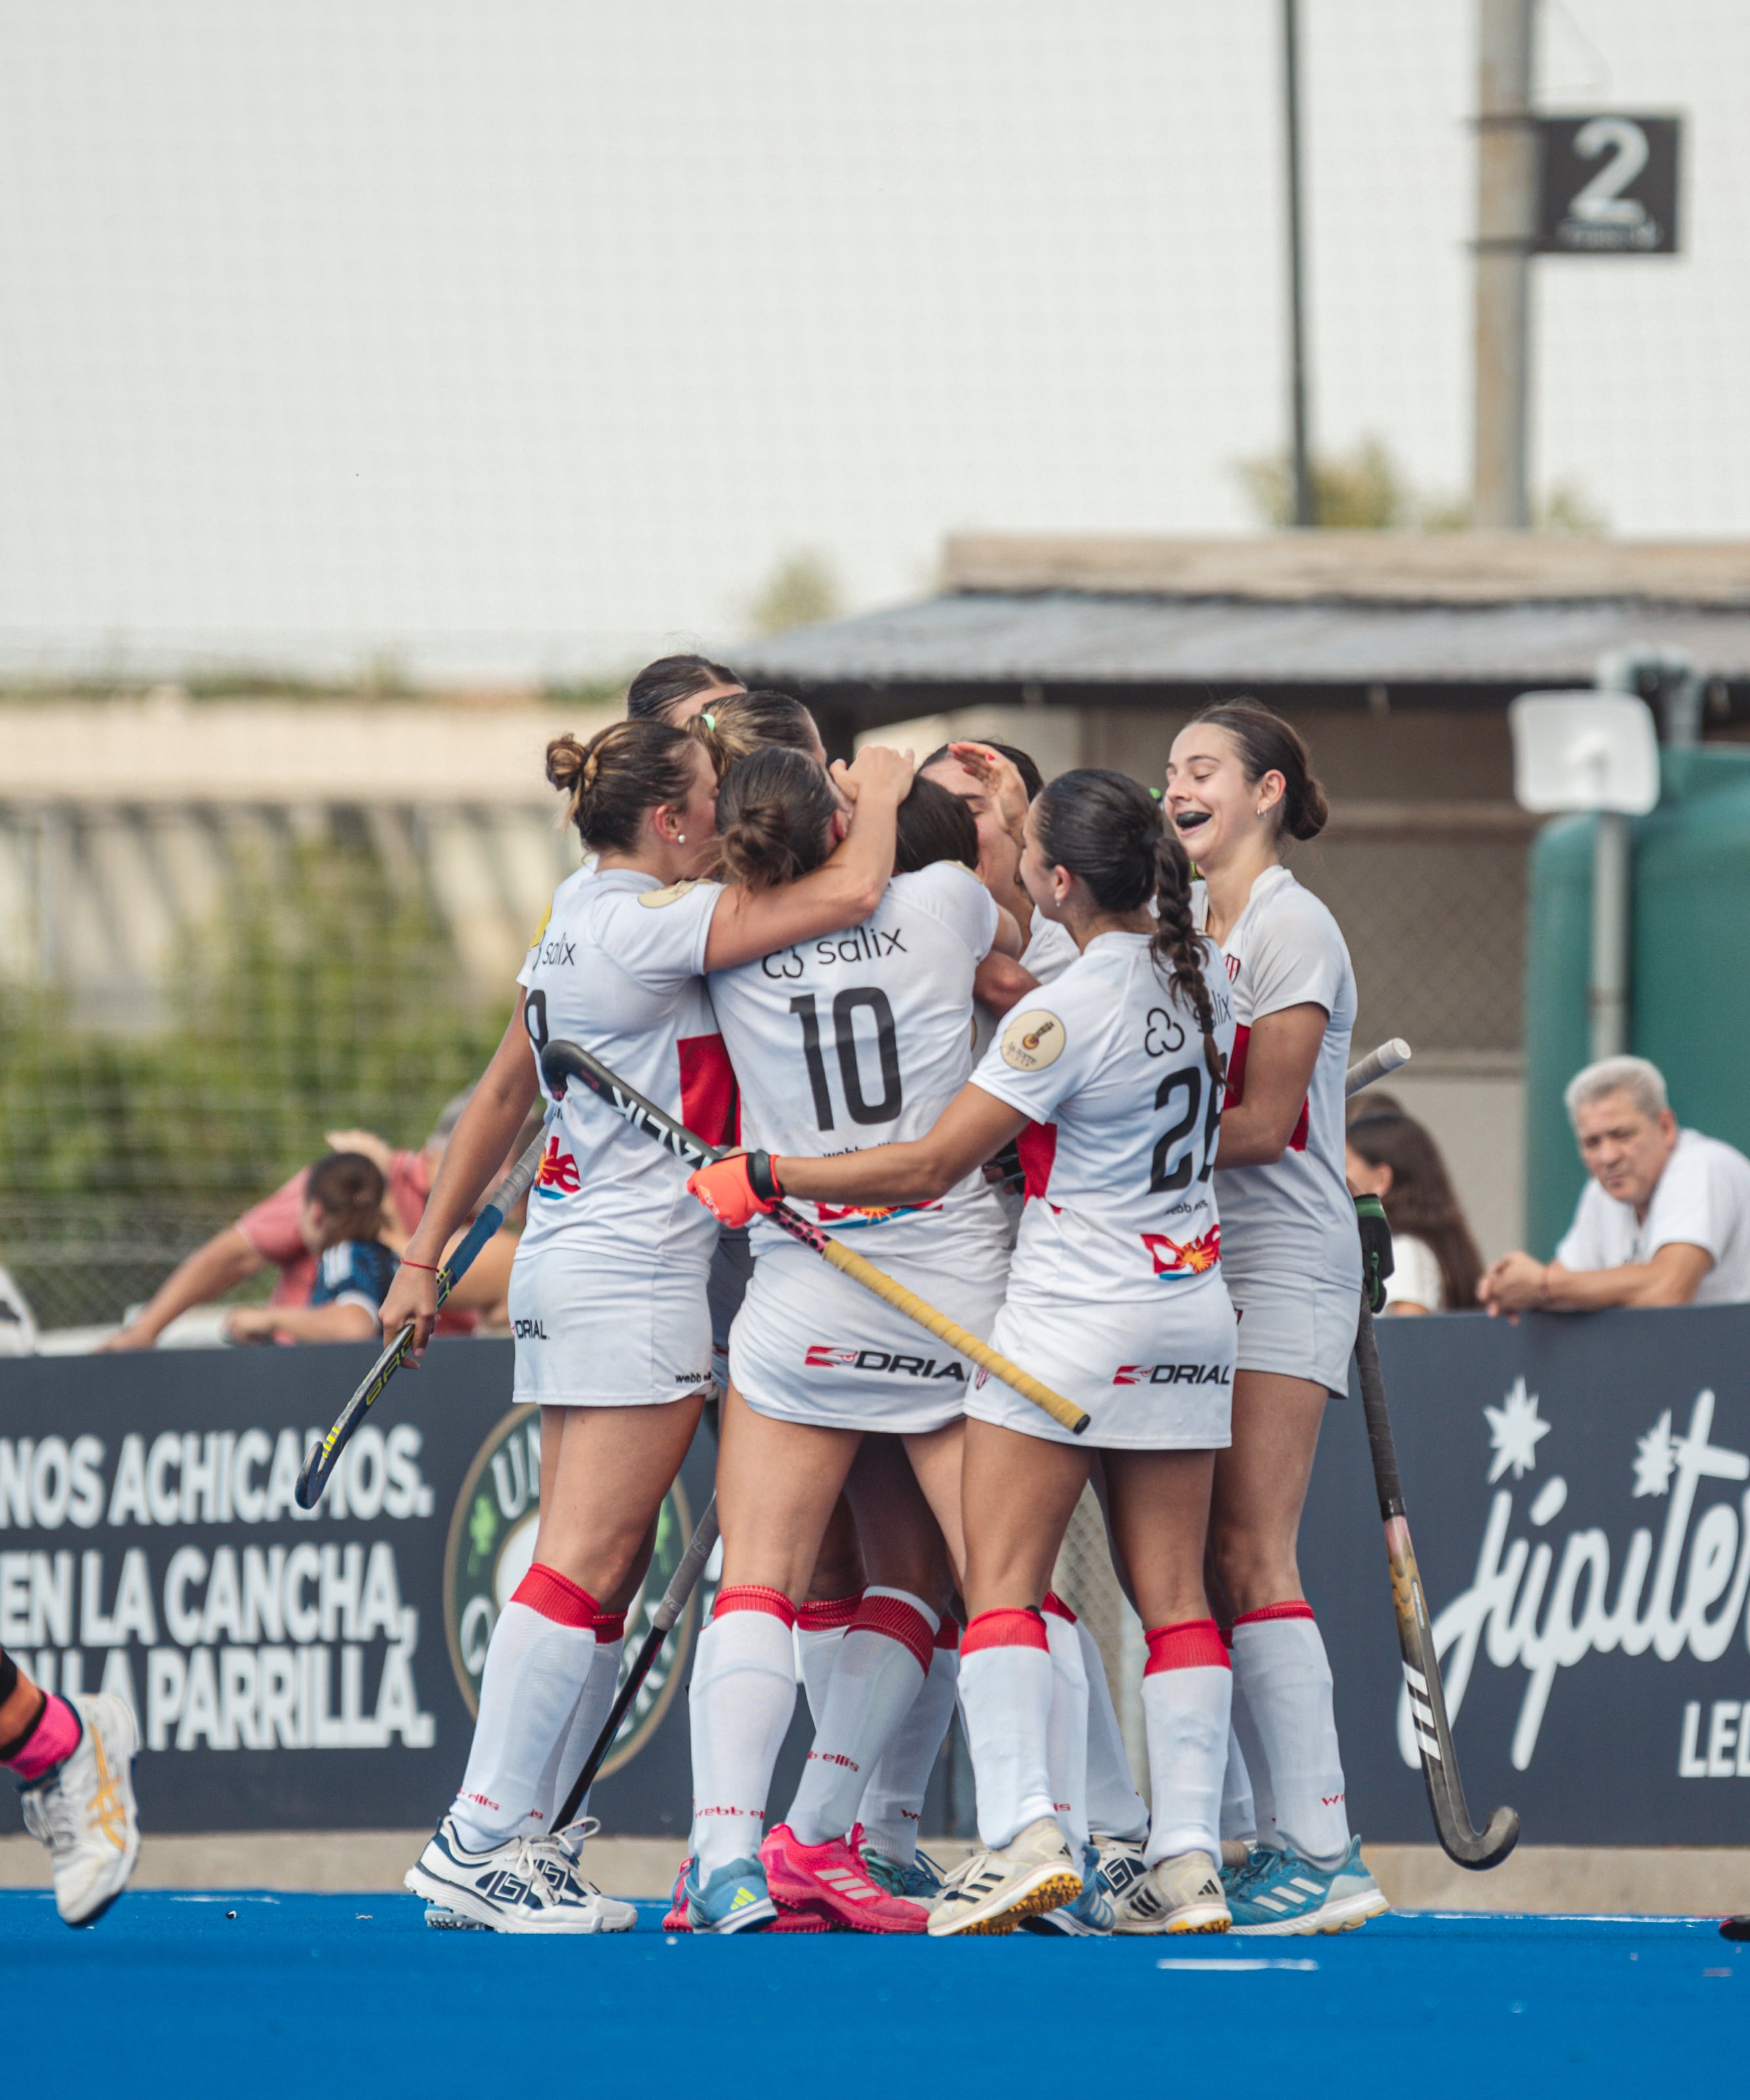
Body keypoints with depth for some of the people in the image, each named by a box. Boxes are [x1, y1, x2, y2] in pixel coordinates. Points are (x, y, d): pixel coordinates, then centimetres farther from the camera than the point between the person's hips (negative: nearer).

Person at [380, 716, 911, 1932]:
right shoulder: (654, 924, -14)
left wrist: (427, 1255, 27)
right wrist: (879, 792, 0)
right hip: (637, 1277, -10)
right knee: (584, 1568, -10)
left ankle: (525, 1843, 6)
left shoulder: (575, 924, 14)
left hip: (568, 1271, 10)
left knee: (604, 1574, 9)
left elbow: (500, 1097, 21)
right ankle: (479, 1846, -13)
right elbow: (852, 894, -20)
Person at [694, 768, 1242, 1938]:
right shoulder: (1201, 970, 2)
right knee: (1173, 1595, 5)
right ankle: (1189, 1860, 0)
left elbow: (929, 1168, -16)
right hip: (1193, 1316, 7)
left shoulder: (1067, 1015, -19)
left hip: (1075, 1315, -7)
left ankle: (1027, 1832, -16)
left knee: (1001, 1583, -3)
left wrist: (763, 1178, -7)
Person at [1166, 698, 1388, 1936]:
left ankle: (1322, 1853, -17)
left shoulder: (1293, 928, -7)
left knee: (1249, 1556, -15)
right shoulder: (1180, 927, 17)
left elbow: (1263, 1123, -13)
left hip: (1284, 1266, -8)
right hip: (1194, 1263, 8)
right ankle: (1240, 1835, 9)